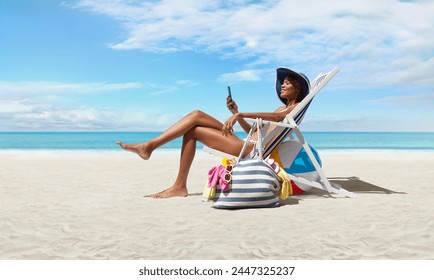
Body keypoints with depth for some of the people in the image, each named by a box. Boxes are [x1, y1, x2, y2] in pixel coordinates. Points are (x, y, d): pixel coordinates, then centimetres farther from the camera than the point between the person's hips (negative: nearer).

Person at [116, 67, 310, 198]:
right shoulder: (281, 108, 32)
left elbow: (276, 117, -18)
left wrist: (240, 114, -24)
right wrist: (236, 112, 10)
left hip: (255, 149, -8)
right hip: (248, 143, 8)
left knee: (193, 130, -12)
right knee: (196, 116, -2)